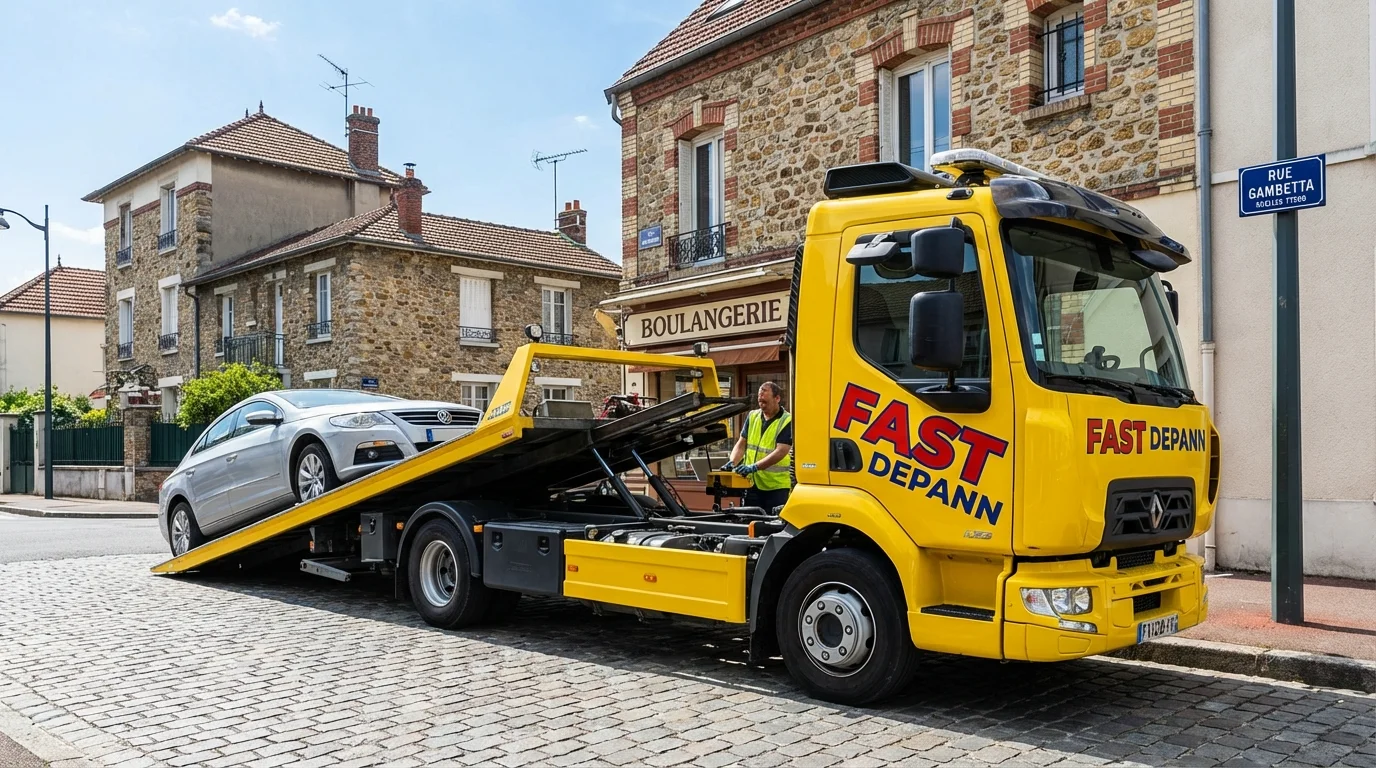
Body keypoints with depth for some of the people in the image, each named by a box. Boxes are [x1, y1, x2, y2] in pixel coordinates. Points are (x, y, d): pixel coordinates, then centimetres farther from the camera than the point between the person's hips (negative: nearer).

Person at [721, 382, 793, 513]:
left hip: (776, 486, -5)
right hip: (752, 483, 5)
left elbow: (780, 452, -19)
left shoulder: (787, 421, -9)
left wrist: (754, 467, -27)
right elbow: (741, 444, 10)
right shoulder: (752, 416, 10)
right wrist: (732, 462, -9)